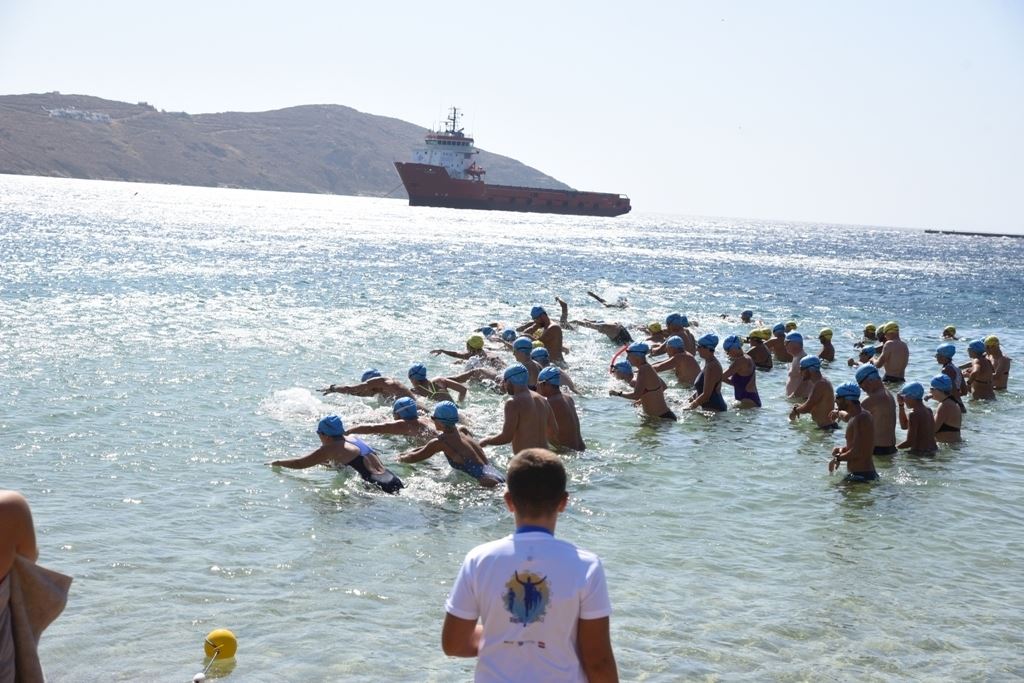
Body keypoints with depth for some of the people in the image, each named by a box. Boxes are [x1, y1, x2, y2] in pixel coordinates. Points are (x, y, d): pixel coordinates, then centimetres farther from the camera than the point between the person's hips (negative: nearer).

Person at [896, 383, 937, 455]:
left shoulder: (914, 414, -16)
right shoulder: (928, 410, 12)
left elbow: (909, 442, -19)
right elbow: (904, 425, 25)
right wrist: (901, 405, 22)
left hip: (920, 453, -9)